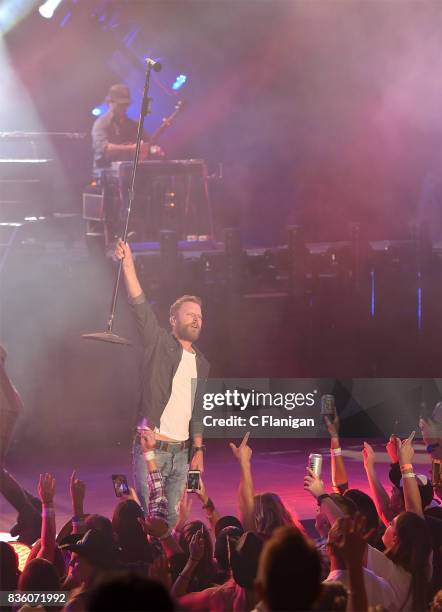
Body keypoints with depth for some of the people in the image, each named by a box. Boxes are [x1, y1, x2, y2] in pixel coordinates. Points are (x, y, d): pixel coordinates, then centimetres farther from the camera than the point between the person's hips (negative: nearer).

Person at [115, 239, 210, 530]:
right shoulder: (159, 344, 0)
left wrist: (199, 449, 12)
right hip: (151, 447, -5)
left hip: (182, 451, 5)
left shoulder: (201, 363, 16)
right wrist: (129, 266, -26)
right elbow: (141, 308, -14)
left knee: (173, 517, 3)